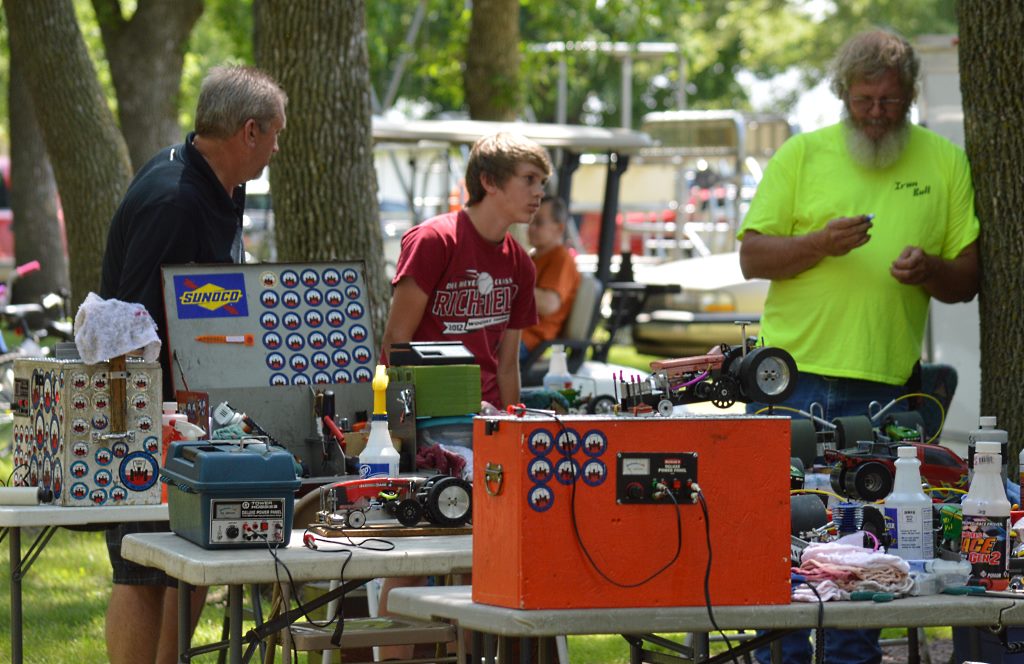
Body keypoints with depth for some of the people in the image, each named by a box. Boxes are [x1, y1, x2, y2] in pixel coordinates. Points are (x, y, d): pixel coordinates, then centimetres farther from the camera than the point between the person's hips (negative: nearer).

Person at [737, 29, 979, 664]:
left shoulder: (945, 163, 10)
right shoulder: (801, 155, 7)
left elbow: (968, 278, 10)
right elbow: (752, 257, 3)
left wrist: (930, 270, -12)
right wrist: (820, 243, -14)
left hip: (884, 385, 1)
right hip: (792, 377, 0)